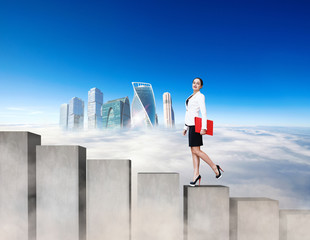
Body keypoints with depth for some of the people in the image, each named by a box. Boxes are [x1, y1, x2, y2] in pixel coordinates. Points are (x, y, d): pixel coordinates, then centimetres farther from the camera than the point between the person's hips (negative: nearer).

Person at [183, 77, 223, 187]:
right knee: (193, 151, 6)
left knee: (196, 150, -10)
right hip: (191, 125, 9)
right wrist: (186, 127, 20)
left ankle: (215, 167, 1)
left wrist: (204, 127, -24)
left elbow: (204, 112, -15)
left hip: (195, 125, -9)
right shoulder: (192, 96, 20)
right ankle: (196, 174, 10)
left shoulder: (200, 96, -6)